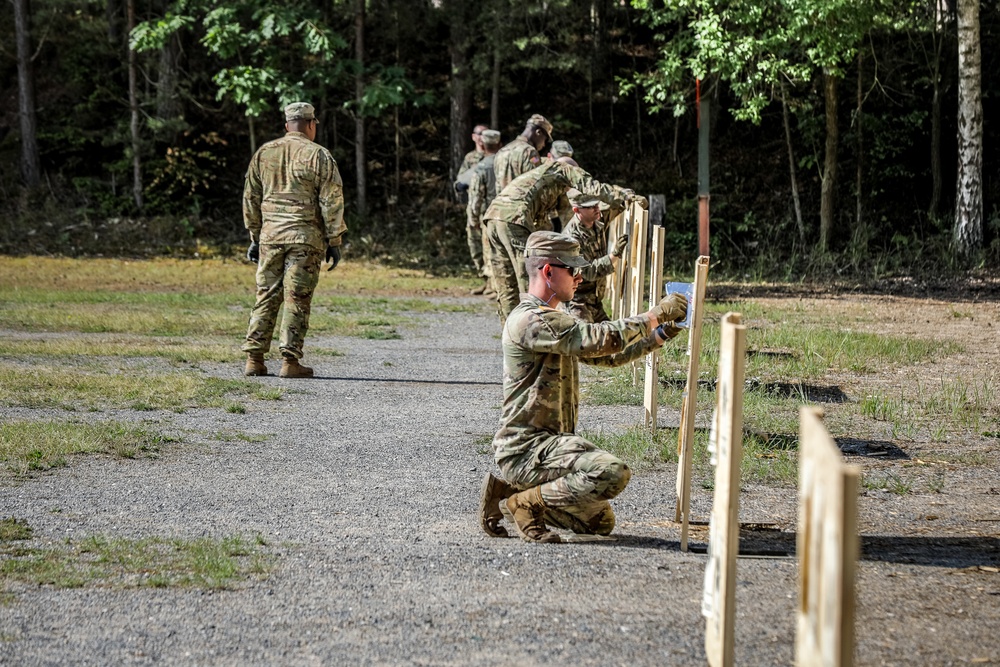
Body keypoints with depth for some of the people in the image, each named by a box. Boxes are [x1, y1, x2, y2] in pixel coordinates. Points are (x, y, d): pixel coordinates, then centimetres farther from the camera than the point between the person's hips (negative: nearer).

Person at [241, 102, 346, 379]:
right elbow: (332, 202, -6)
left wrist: (255, 237, 19)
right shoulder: (319, 155, -3)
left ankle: (254, 360, 5)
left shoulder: (263, 153, 10)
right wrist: (334, 242, -1)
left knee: (266, 296, 9)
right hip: (305, 237, -4)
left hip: (270, 234, 4)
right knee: (297, 299, -1)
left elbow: (251, 198, 13)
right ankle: (290, 361, -3)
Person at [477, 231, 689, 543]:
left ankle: (508, 490, 16)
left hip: (549, 443, 10)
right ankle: (526, 503, -11)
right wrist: (656, 314, -17)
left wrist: (658, 336, 7)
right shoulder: (530, 320, -17)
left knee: (601, 522, 14)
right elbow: (598, 340, -25)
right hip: (526, 447, -10)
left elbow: (608, 355, 21)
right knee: (613, 473, -28)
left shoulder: (554, 319, 19)